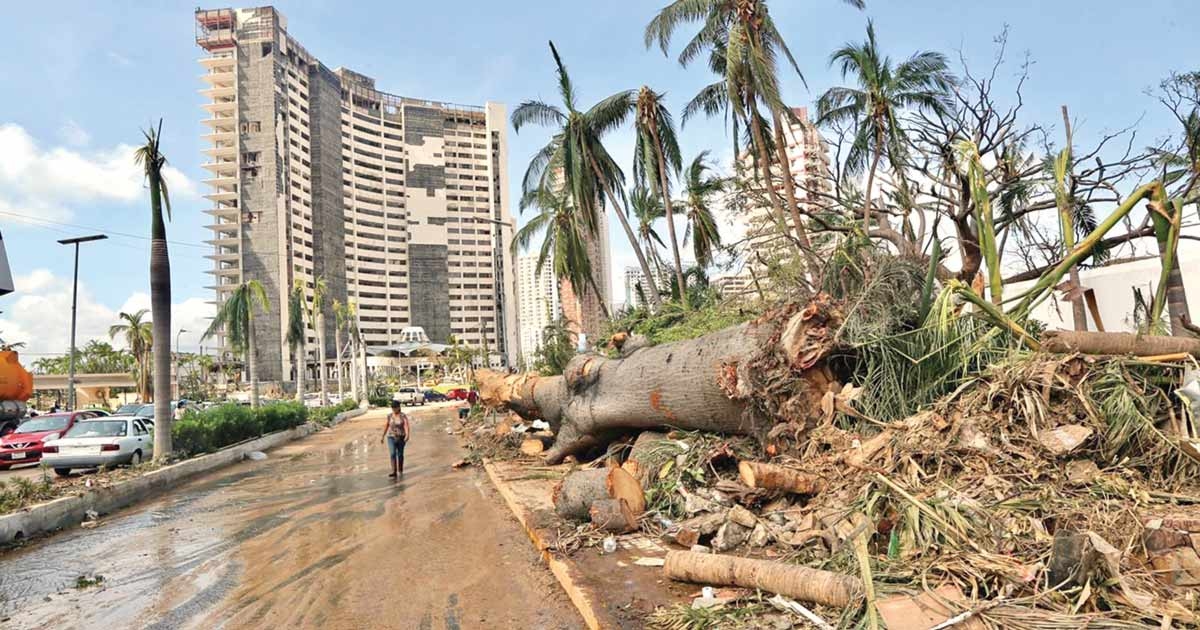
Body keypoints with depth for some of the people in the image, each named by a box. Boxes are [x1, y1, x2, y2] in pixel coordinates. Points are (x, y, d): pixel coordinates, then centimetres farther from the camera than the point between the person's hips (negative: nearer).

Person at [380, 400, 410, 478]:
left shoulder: (403, 416, -10)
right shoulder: (389, 416, 0)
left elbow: (406, 426, -21)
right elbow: (386, 426, 11)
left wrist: (407, 435, -35)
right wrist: (383, 436, 14)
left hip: (401, 437, -2)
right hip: (391, 437, 2)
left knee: (400, 454, 9)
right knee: (392, 454, -12)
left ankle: (400, 470, 27)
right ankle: (394, 472, -16)